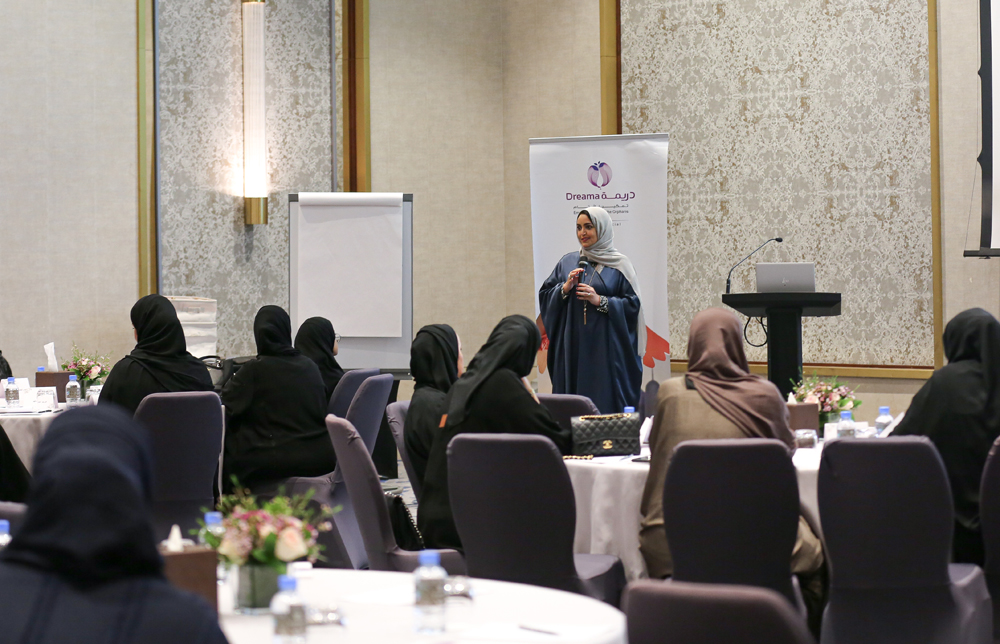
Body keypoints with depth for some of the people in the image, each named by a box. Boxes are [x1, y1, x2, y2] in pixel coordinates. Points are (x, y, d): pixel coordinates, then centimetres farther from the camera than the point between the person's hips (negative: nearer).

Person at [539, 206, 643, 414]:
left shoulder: (619, 265, 1)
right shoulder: (568, 262, 12)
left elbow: (633, 304, -4)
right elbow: (544, 296, 11)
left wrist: (600, 301, -14)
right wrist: (565, 288, -7)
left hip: (606, 348, -3)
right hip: (573, 347, 3)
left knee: (607, 401, -5)